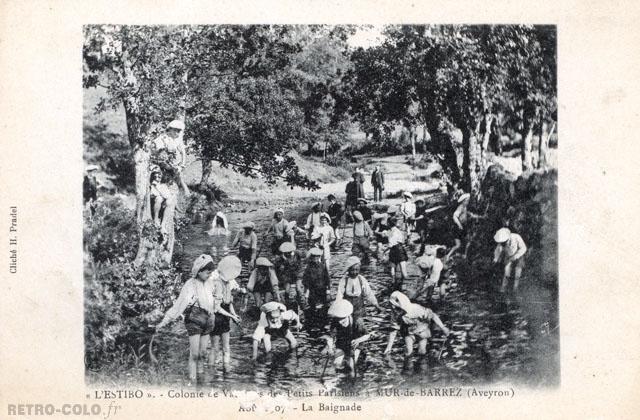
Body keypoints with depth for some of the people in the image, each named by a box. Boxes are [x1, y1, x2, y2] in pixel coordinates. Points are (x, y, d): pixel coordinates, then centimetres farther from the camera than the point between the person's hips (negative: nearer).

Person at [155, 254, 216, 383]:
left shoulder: (210, 283, 3)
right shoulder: (190, 285, -14)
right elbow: (178, 304, -14)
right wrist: (164, 321, -16)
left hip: (207, 320, 5)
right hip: (194, 321, -5)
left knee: (203, 353, 8)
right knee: (194, 354, -6)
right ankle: (192, 380, 2)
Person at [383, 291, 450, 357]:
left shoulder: (416, 309, -36)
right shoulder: (395, 315, -23)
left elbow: (433, 315, -28)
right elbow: (393, 331, -14)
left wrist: (443, 328, -31)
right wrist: (389, 347, -16)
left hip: (422, 332, -2)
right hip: (409, 334, 2)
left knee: (421, 352, -8)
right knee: (408, 353, -11)